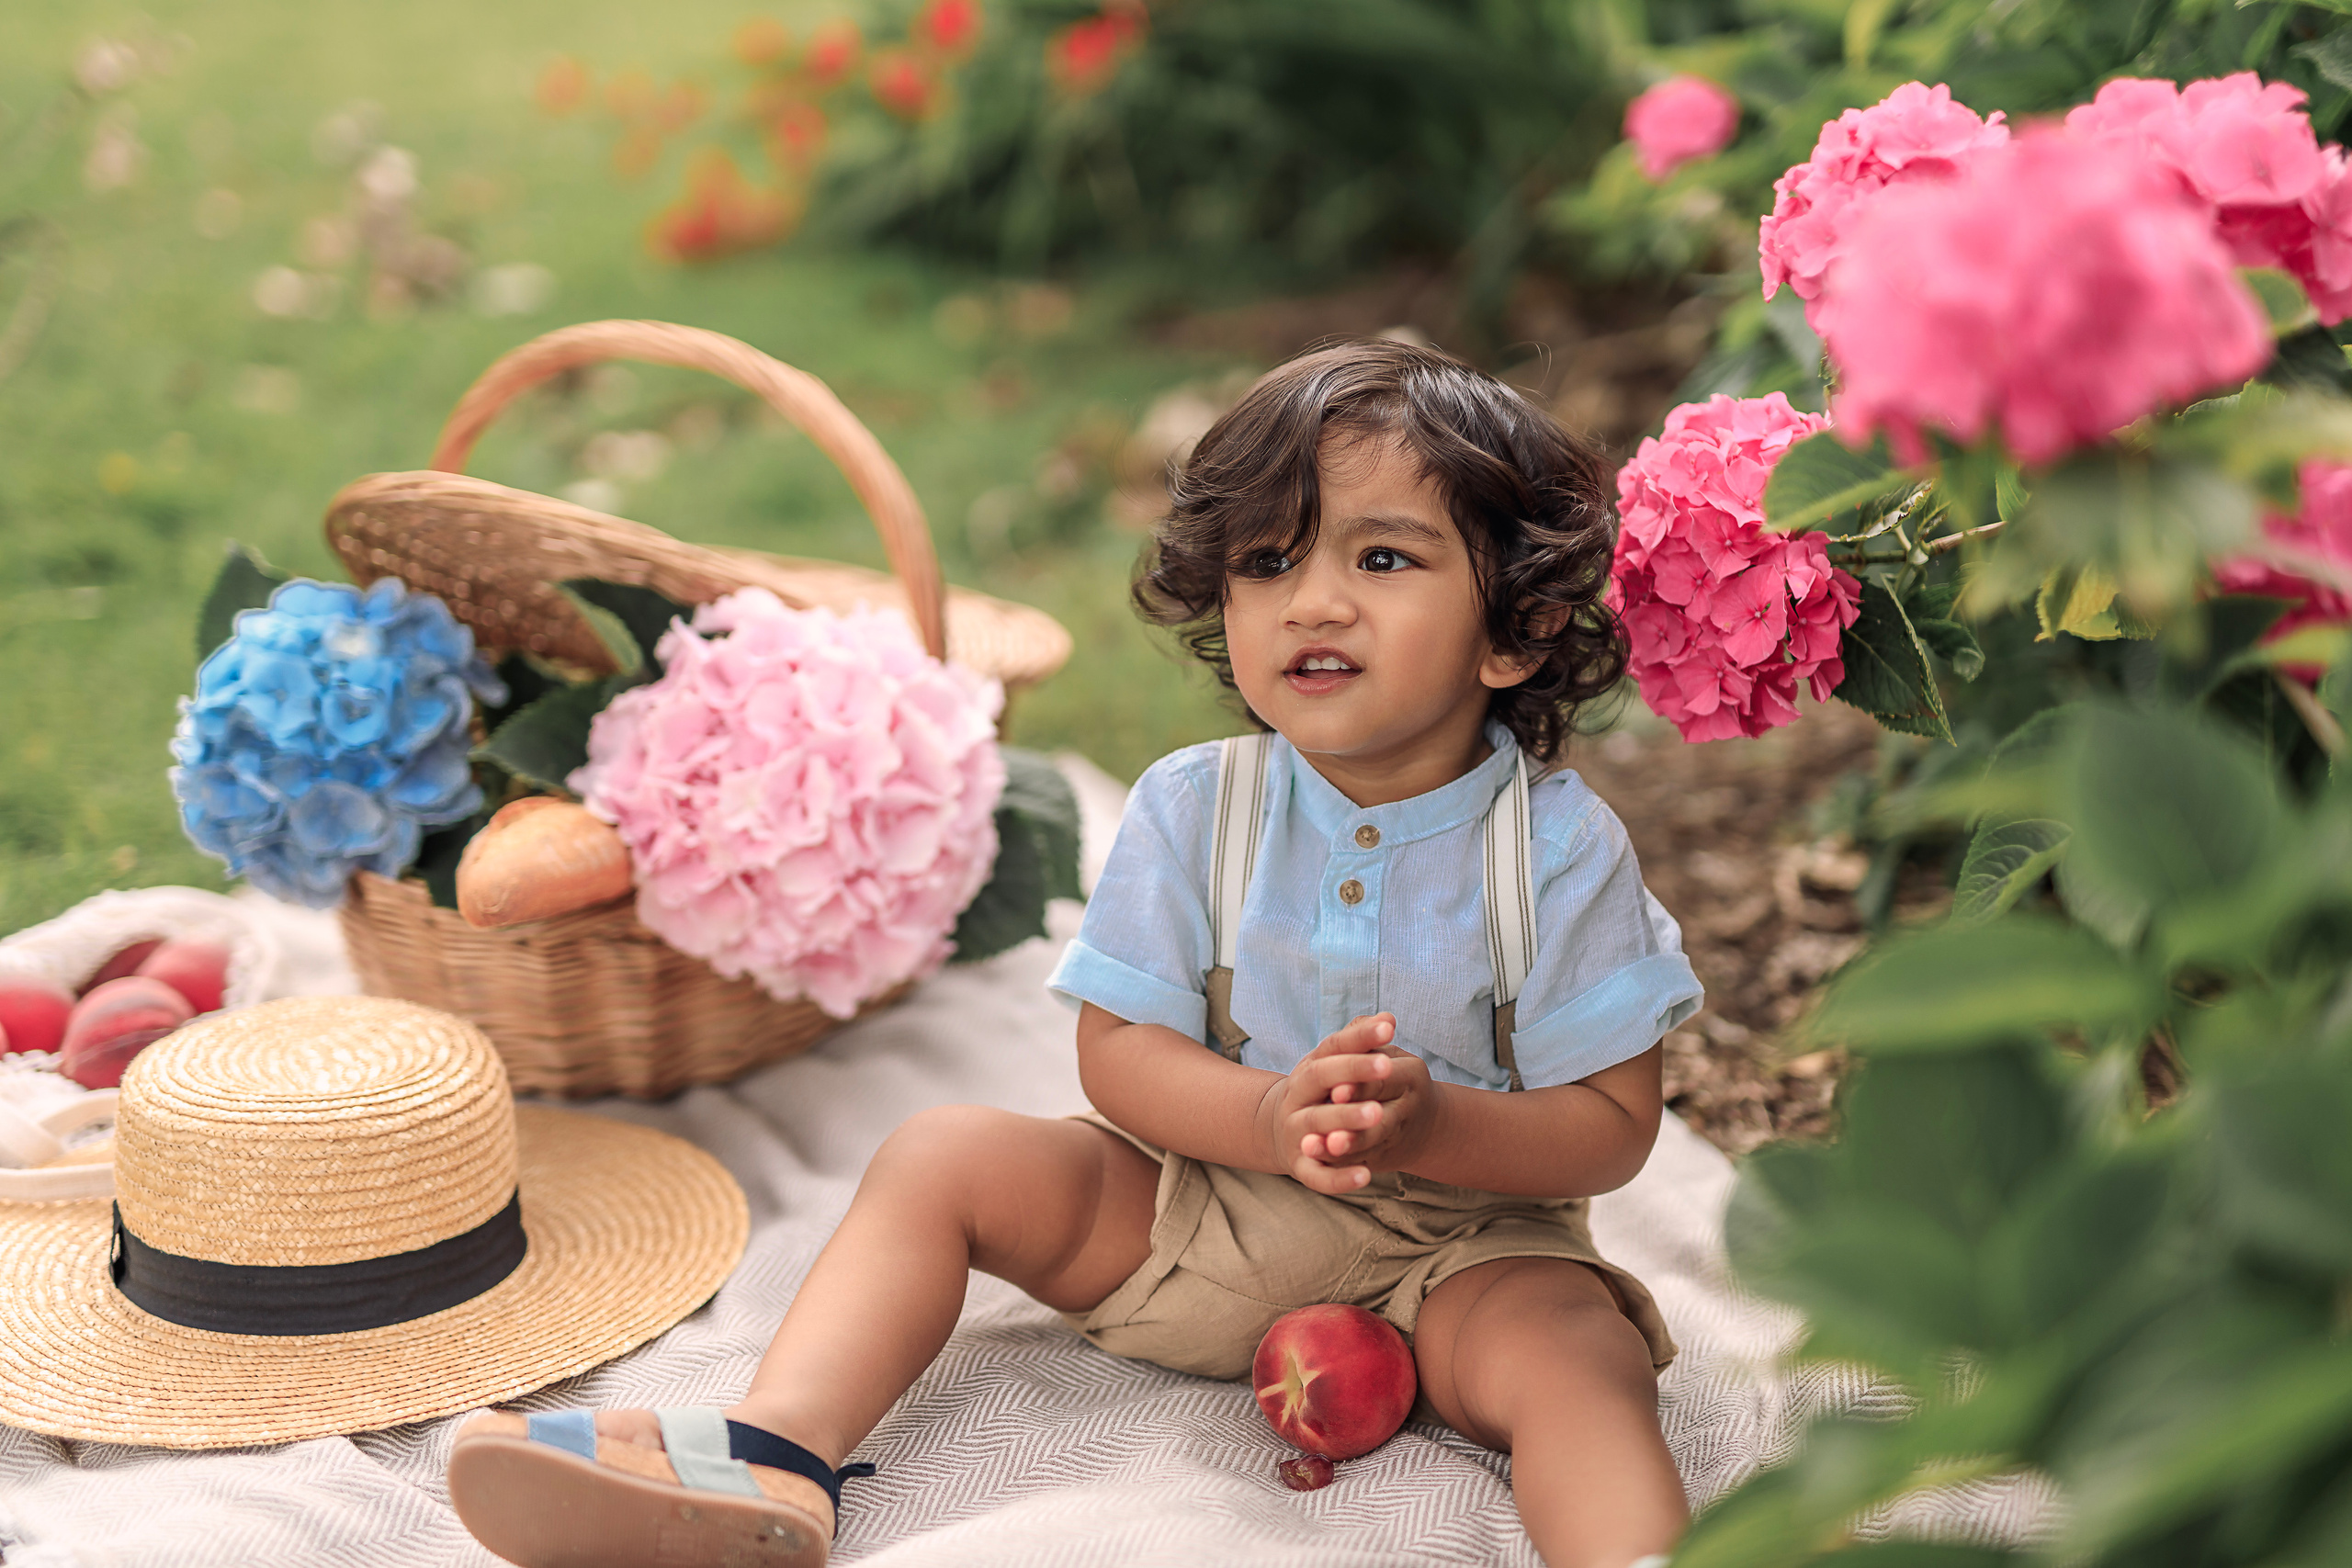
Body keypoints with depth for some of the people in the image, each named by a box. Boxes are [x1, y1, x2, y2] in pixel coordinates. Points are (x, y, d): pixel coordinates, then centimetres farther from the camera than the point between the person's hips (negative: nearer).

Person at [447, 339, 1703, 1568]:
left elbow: (1613, 1125, -11)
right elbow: (1118, 1053, -7)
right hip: (1199, 1204, 3)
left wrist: (1432, 1126, -31)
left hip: (1462, 1245, -2)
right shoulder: (1189, 809, -6)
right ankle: (774, 1452, -22)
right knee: (942, 1157, -11)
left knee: (1581, 1358, -32)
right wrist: (1271, 1117, -28)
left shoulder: (1560, 846, -12)